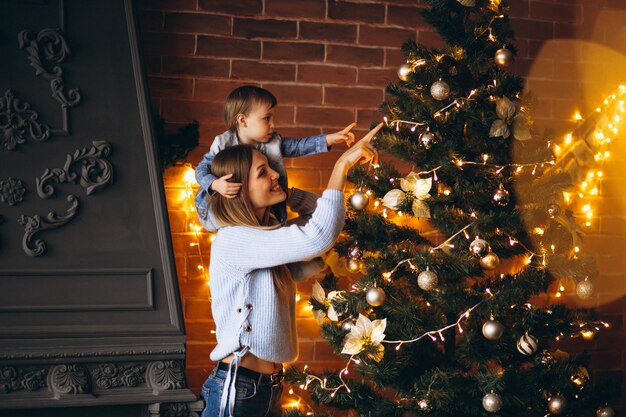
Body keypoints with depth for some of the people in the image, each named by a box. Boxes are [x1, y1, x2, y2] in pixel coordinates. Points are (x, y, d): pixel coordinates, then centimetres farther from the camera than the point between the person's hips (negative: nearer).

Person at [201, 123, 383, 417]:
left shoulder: (270, 234, 11)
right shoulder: (232, 240, -17)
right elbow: (319, 236, -28)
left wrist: (286, 194, 5)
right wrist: (343, 164, -21)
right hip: (236, 392, -8)